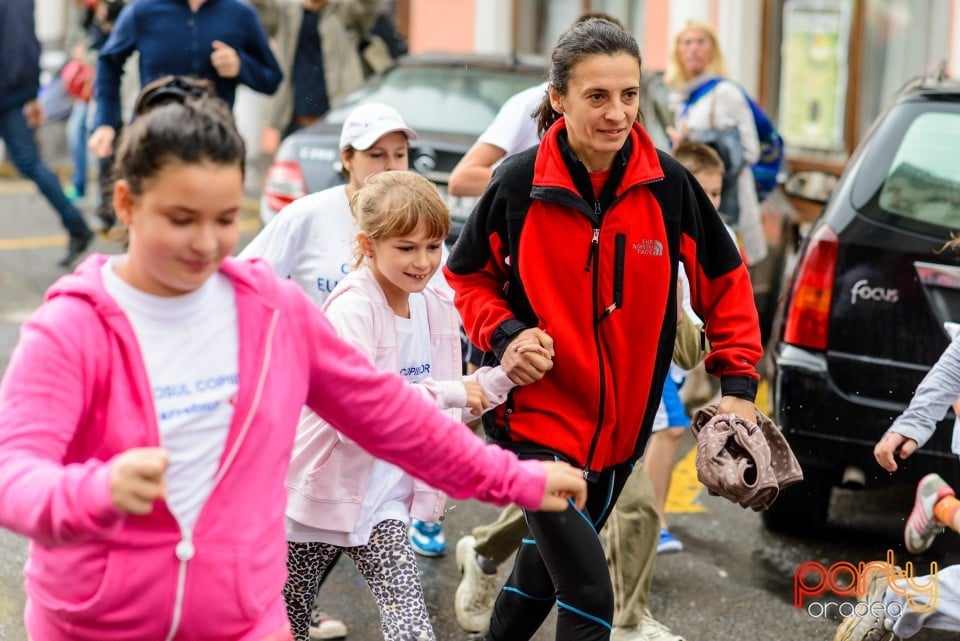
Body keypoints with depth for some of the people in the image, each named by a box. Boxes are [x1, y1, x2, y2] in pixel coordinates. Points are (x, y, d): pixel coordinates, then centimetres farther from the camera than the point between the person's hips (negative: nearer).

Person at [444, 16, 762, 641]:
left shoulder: (668, 184, -9)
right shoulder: (519, 184, -14)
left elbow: (725, 279, 4)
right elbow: (466, 278, 2)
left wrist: (739, 383, -2)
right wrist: (503, 334, -17)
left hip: (621, 425, 4)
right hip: (537, 414, -4)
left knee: (547, 565, 24)